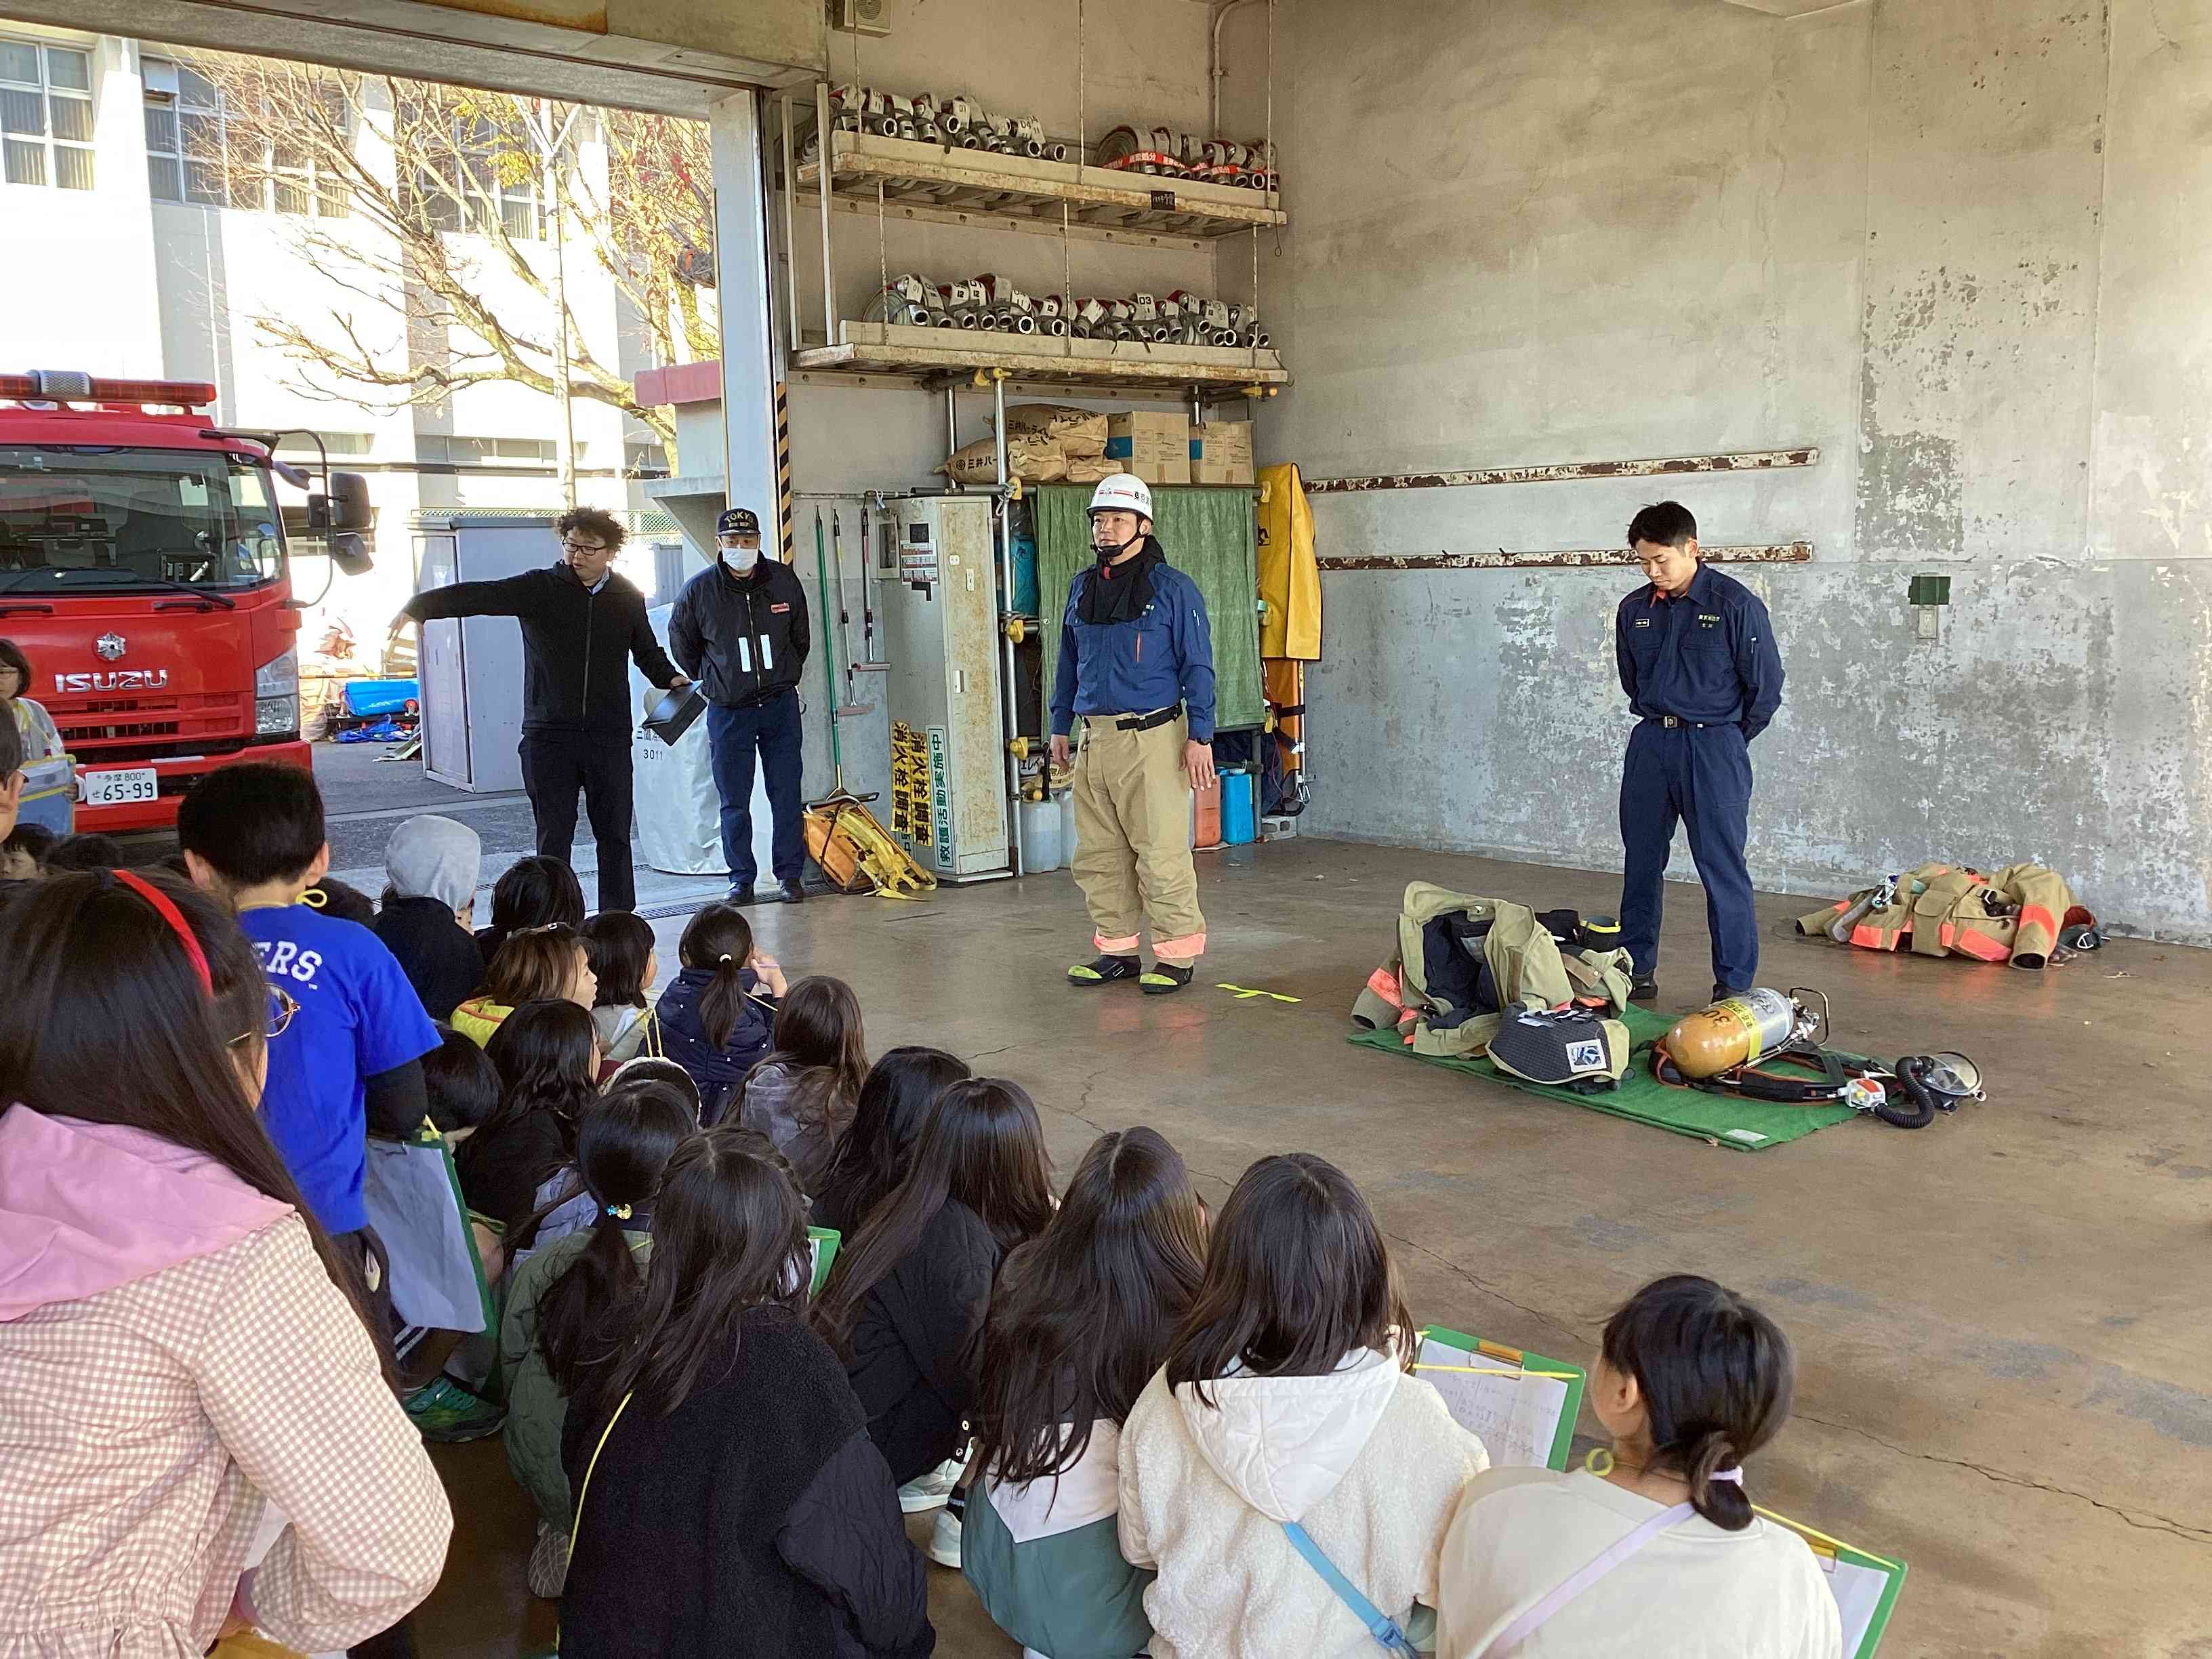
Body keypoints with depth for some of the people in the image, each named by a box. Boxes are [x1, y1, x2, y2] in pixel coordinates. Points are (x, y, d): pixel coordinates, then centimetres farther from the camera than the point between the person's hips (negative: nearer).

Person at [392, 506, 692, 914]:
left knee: (614, 834, 7)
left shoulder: (628, 598, 9)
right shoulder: (538, 588, 0)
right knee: (553, 837, 2)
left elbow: (648, 652, 22)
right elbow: (480, 596, -13)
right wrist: (419, 605, -26)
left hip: (610, 735, 2)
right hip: (549, 735, -2)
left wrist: (670, 679, 3)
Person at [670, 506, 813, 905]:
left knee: (786, 795, 2)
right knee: (734, 801, 4)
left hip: (781, 706, 1)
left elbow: (800, 637, 17)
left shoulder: (784, 580, 0)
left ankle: (791, 875, 11)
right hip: (728, 711, -1)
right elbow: (682, 644, 13)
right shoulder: (699, 589, -5)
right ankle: (742, 878, 14)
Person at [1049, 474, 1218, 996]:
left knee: (1161, 851, -5)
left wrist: (1200, 737, -10)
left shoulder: (1173, 588, -3)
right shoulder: (1082, 588, 15)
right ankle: (1117, 949, 21)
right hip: (1095, 738, 6)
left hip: (1152, 739, -6)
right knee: (1098, 854, 10)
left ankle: (1176, 954, 5)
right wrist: (1060, 725, 19)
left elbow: (1197, 666, -4)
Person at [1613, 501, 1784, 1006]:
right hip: (1650, 742, 5)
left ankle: (1735, 984, 5)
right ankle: (1636, 971, 20)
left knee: (1722, 867, -3)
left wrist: (1725, 740, 5)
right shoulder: (1634, 610, 6)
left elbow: (1766, 686, -3)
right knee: (1641, 862, 9)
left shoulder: (1735, 604, -9)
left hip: (1714, 746, -5)